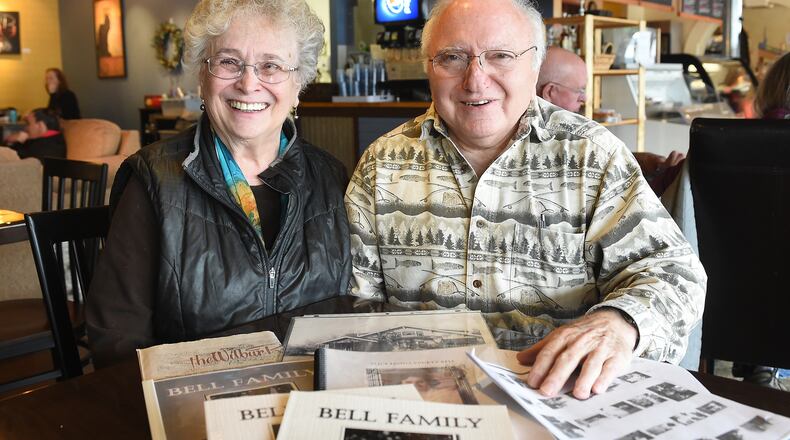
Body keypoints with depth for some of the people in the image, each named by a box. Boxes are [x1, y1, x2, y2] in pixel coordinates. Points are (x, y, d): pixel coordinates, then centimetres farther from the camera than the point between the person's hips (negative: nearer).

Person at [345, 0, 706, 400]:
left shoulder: (594, 155, -1)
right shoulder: (382, 162, 4)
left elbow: (670, 266, -5)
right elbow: (352, 294, 5)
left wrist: (617, 321, -27)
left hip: (561, 392, 1)